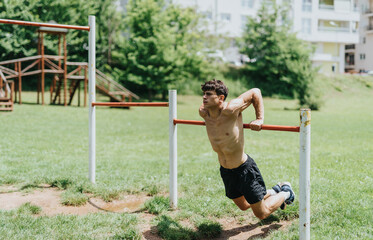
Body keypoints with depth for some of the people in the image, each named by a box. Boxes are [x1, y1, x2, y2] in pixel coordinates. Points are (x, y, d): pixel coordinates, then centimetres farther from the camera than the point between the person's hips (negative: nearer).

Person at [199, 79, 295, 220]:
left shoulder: (230, 110, -27)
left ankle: (286, 193, 34)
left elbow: (255, 92, -16)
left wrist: (260, 119, -19)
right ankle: (274, 191, 49)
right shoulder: (203, 112, -11)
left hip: (244, 169, -7)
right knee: (243, 206, 27)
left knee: (262, 214, 7)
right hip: (225, 171, 7)